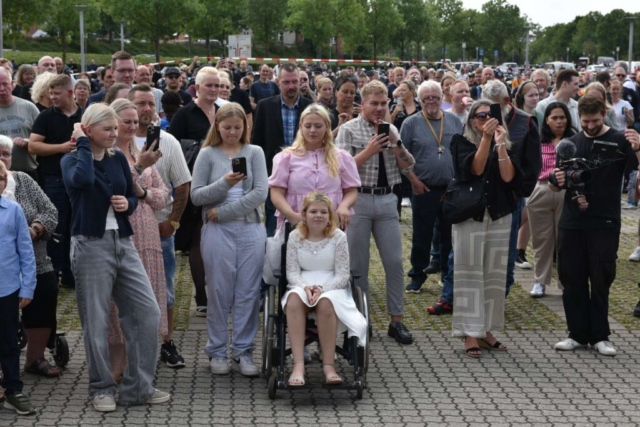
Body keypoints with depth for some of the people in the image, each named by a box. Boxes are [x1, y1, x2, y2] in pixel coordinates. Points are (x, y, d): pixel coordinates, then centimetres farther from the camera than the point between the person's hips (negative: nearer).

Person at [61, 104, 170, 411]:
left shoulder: (119, 159, 10)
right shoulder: (71, 160, -4)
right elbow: (83, 180, -28)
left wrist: (128, 204, -4)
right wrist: (82, 143, -15)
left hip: (123, 242, 5)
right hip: (91, 245, -5)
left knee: (148, 312, 0)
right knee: (95, 321, 2)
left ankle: (138, 387, 11)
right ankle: (102, 388, 18)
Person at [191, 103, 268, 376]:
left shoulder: (254, 153, 8)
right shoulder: (207, 154, 6)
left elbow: (260, 193, -3)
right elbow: (196, 196, 1)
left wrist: (224, 211, -8)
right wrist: (224, 184, -15)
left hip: (251, 229, 1)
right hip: (218, 231, -1)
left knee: (248, 293, 2)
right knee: (219, 293, 2)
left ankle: (243, 352, 10)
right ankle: (217, 352, 12)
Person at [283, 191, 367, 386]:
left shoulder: (338, 237, -1)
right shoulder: (295, 237, 5)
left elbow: (343, 275, -4)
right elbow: (292, 272, 3)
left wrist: (321, 288, -21)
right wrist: (306, 287, -19)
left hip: (332, 287, -1)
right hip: (302, 286, 2)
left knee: (326, 302, -38)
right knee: (294, 299, -35)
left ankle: (328, 365, -32)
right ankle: (298, 365, -40)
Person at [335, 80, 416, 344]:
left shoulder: (391, 130, 12)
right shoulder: (349, 130, -1)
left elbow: (408, 167, 8)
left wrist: (396, 143, -8)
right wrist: (369, 151, -19)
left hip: (387, 201, 4)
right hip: (359, 200, -3)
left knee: (394, 262, 3)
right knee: (358, 264, 5)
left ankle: (396, 320, 12)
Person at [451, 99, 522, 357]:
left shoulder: (506, 144, 11)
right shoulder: (462, 142, 1)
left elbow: (509, 176, -3)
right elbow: (475, 168, -15)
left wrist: (500, 144, -10)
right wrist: (486, 138, -22)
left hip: (499, 216, 4)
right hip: (470, 215, -4)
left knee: (495, 275, 5)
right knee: (470, 274, -4)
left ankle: (486, 329, 13)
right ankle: (470, 334, -2)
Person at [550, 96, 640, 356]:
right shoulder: (571, 144, 10)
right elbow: (554, 187, 14)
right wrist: (557, 181, -10)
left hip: (604, 224, -4)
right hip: (571, 224, 4)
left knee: (601, 281, 2)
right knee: (572, 279, 6)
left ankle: (599, 336, 12)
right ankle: (578, 334, 15)